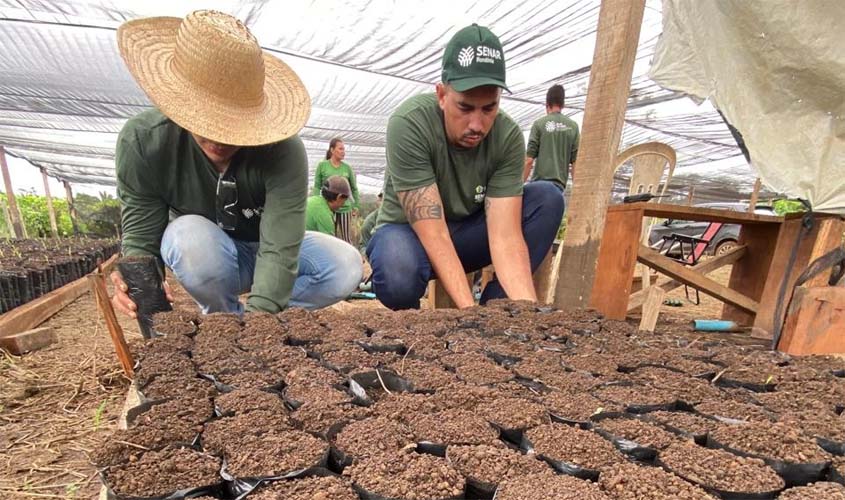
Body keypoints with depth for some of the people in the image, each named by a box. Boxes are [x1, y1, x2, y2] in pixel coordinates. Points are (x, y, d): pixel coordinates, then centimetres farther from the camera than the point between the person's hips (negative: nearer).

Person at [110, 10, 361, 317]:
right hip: (202, 257, 0)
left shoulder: (283, 151, -30)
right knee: (189, 233, -35)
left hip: (266, 251, 0)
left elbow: (280, 251, -36)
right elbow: (141, 238, -18)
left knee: (346, 266, -24)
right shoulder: (142, 141, -21)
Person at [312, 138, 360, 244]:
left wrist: (355, 206, 10)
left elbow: (354, 188, 12)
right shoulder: (322, 165, 0)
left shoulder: (347, 167, 4)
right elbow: (317, 187, 2)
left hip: (345, 208, 1)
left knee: (346, 238, 2)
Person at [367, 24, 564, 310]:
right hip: (410, 232, -3)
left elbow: (505, 236, -24)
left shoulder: (508, 137, -18)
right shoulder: (409, 124, -28)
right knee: (399, 274, -40)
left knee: (547, 198, -17)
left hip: (468, 232, 4)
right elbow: (434, 237, -31)